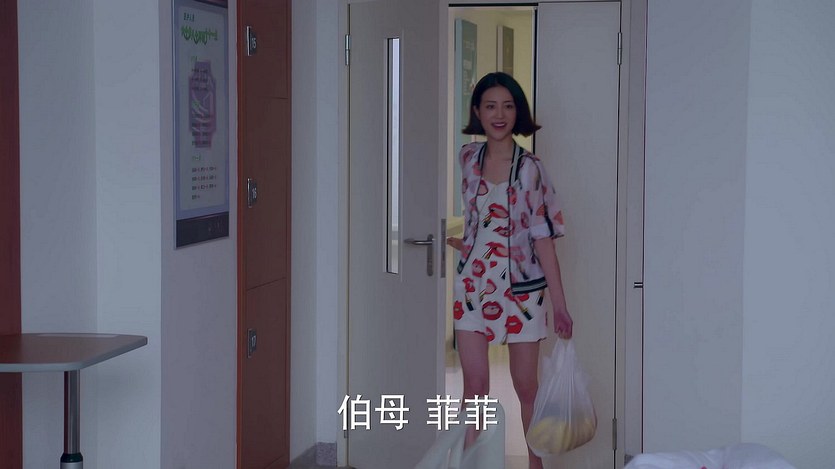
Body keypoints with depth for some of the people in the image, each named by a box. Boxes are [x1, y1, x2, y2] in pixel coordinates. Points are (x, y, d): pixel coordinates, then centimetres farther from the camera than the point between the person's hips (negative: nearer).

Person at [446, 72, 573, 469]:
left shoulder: (529, 168, -8)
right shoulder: (466, 158, 2)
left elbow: (543, 237, -9)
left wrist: (560, 303, -11)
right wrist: (459, 242, -1)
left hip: (520, 285, -3)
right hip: (473, 283, 3)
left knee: (526, 386, 6)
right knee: (475, 384, 1)